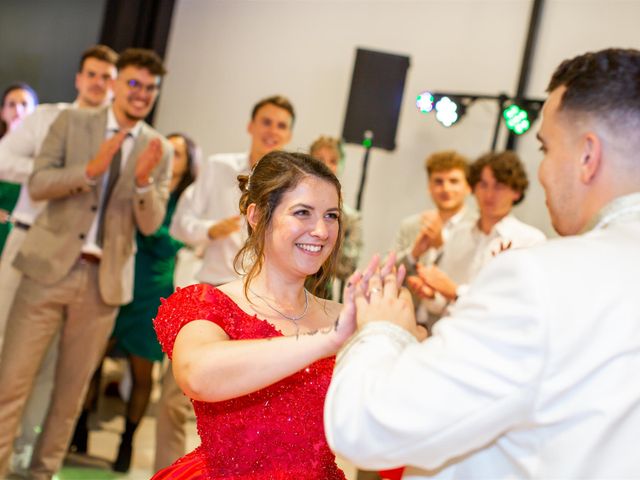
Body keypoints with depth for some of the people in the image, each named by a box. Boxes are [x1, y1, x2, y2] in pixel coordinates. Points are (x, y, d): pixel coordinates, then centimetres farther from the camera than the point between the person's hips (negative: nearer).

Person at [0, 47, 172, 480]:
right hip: (51, 266, -1)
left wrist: (144, 180, -19)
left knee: (72, 390, 10)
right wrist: (90, 169, -21)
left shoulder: (160, 150, 4)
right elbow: (37, 184, -5)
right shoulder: (72, 121, 3)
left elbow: (150, 224, 0)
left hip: (104, 279, 1)